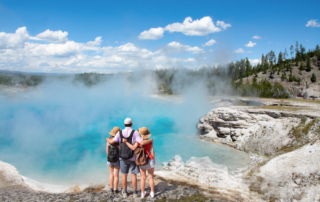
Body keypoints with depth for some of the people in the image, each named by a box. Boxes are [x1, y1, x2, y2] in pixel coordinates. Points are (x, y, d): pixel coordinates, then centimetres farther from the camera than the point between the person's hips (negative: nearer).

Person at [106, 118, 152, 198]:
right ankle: (135, 193, 16)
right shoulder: (135, 132, -13)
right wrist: (150, 140, -6)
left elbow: (112, 142, -13)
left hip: (123, 157, 2)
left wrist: (108, 139, 11)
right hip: (133, 158, -2)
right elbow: (142, 143, -24)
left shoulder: (120, 132, -6)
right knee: (134, 175, 9)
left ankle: (125, 192, 24)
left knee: (124, 175, 14)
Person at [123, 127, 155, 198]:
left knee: (143, 178, 11)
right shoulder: (150, 141, -7)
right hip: (150, 160, 0)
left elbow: (133, 148, -26)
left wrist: (126, 142, -18)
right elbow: (152, 151, -7)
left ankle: (142, 194, 18)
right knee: (151, 177, 12)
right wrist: (154, 160, 6)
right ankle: (152, 193, 18)